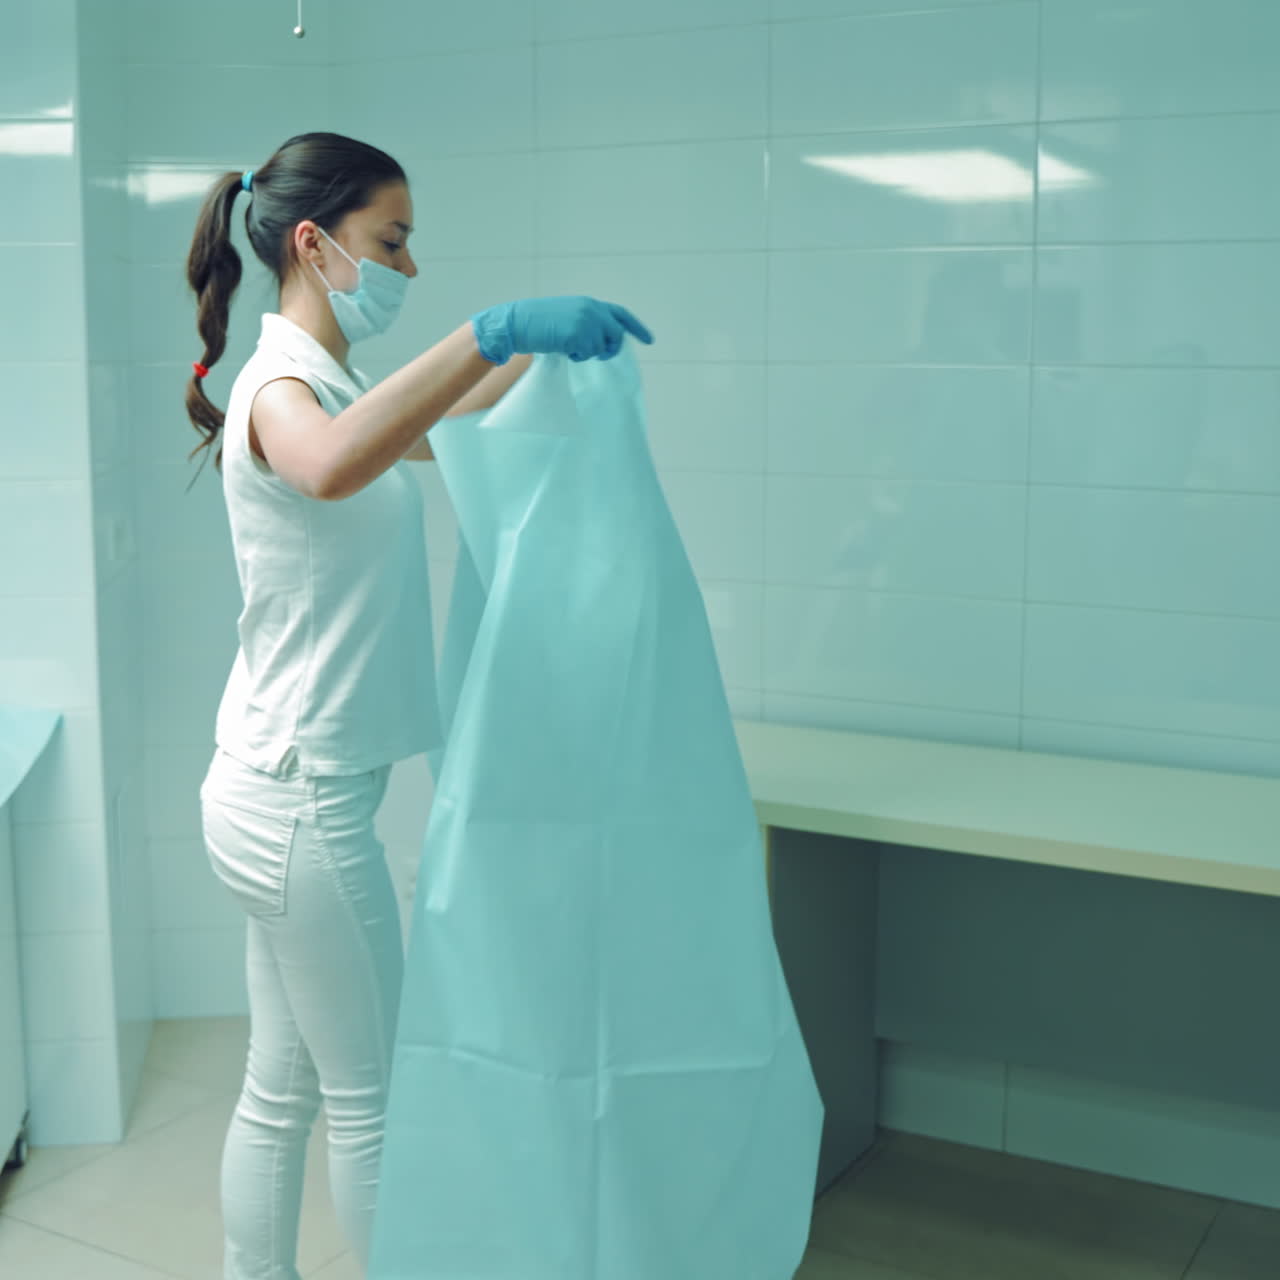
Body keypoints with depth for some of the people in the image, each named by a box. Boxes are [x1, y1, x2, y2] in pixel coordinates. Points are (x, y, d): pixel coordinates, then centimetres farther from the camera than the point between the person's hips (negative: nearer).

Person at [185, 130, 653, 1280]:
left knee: (282, 1089, 16)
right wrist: (492, 328, -44)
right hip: (302, 799, -9)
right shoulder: (280, 387, -17)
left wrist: (544, 348, 11)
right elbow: (332, 468, -42)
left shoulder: (329, 384, 12)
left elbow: (441, 433, 29)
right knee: (369, 1095, 6)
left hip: (285, 794, 9)